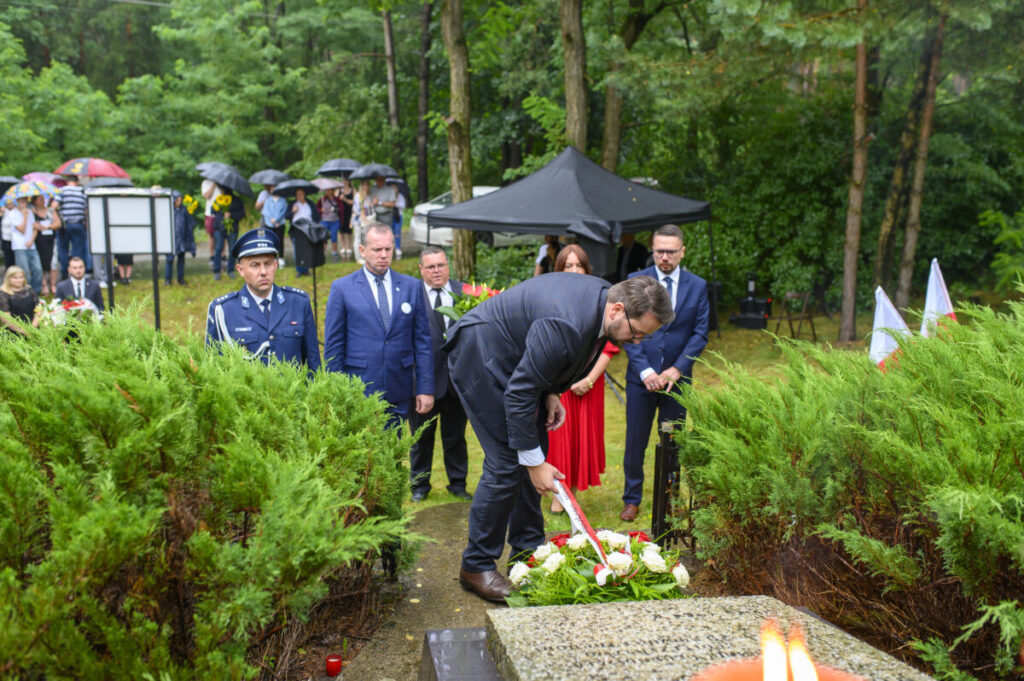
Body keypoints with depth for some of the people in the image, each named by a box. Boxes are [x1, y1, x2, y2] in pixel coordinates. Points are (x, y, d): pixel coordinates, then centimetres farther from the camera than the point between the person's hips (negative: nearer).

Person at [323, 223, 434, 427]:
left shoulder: (412, 286, 9)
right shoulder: (341, 288, 3)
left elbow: (422, 341, 9)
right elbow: (333, 346, 3)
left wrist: (426, 388, 3)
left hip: (399, 397, 2)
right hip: (358, 394, -2)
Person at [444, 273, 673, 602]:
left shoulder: (602, 296, -7)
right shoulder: (566, 325, -35)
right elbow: (519, 394, -30)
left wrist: (550, 393, -1)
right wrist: (534, 463, -24)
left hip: (513, 360, 10)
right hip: (479, 357, -10)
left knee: (534, 449, 10)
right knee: (508, 462, -12)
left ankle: (527, 550, 22)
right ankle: (476, 567, 0)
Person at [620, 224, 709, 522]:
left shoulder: (697, 286, 2)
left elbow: (700, 333, 0)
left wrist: (676, 369, -11)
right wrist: (644, 371, -13)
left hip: (677, 378, 1)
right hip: (641, 377, -1)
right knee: (635, 443, 7)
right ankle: (632, 499, 23)